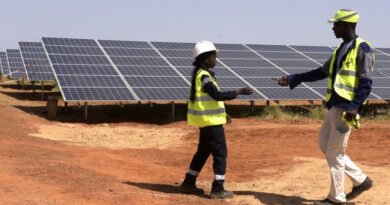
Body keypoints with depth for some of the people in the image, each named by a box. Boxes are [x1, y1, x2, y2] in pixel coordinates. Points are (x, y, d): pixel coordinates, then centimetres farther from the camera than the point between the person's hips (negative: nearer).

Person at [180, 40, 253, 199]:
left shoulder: (201, 74, 12)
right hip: (211, 120, -10)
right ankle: (217, 189, -1)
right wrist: (239, 92, -21)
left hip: (207, 119, 10)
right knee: (220, 153, -4)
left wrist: (222, 113, 17)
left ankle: (189, 183, 25)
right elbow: (218, 95, -26)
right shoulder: (204, 76, -19)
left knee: (203, 152, 18)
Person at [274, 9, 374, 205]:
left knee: (335, 152, -2)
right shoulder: (340, 49, 16)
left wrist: (354, 107, -23)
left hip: (346, 108, -9)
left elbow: (366, 83, -15)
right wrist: (293, 79, 20)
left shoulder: (362, 48, -10)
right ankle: (360, 180, 22)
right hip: (334, 106, 9)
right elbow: (322, 72, 22)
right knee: (325, 145, 14)